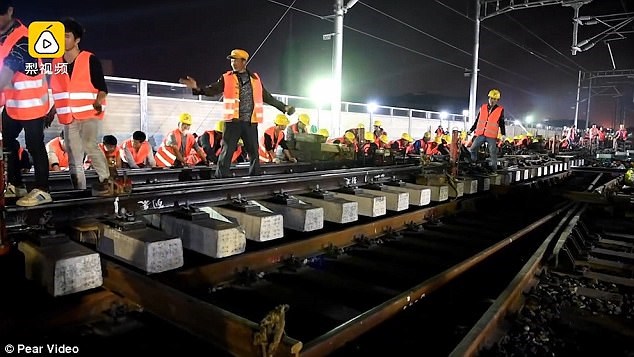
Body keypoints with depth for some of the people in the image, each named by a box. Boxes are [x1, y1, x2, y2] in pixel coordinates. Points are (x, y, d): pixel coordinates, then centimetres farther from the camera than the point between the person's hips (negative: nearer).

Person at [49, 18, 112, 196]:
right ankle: (80, 192, 16)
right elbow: (56, 90, 19)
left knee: (89, 145, -27)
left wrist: (98, 101, -25)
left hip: (89, 113, -6)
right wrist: (53, 111, 17)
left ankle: (106, 180, -14)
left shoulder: (90, 60, -6)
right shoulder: (56, 62, 10)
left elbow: (102, 87, -7)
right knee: (74, 159, 7)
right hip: (69, 117, 6)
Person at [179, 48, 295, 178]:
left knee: (254, 153, 9)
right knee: (227, 152, -4)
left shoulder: (255, 78, 13)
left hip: (251, 122, 3)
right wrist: (197, 88, -25)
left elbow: (267, 97, 21)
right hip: (233, 121, -2)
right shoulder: (226, 78, 6)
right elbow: (212, 90, -6)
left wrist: (284, 107, 23)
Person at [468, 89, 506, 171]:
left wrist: (503, 134, -1)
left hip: (491, 135, -2)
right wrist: (471, 130, 17)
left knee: (493, 152, 1)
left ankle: (494, 168, 7)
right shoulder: (483, 107, 11)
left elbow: (502, 123, 8)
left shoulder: (500, 110, 4)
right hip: (480, 134, 3)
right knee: (472, 149, 0)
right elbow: (477, 120, 18)